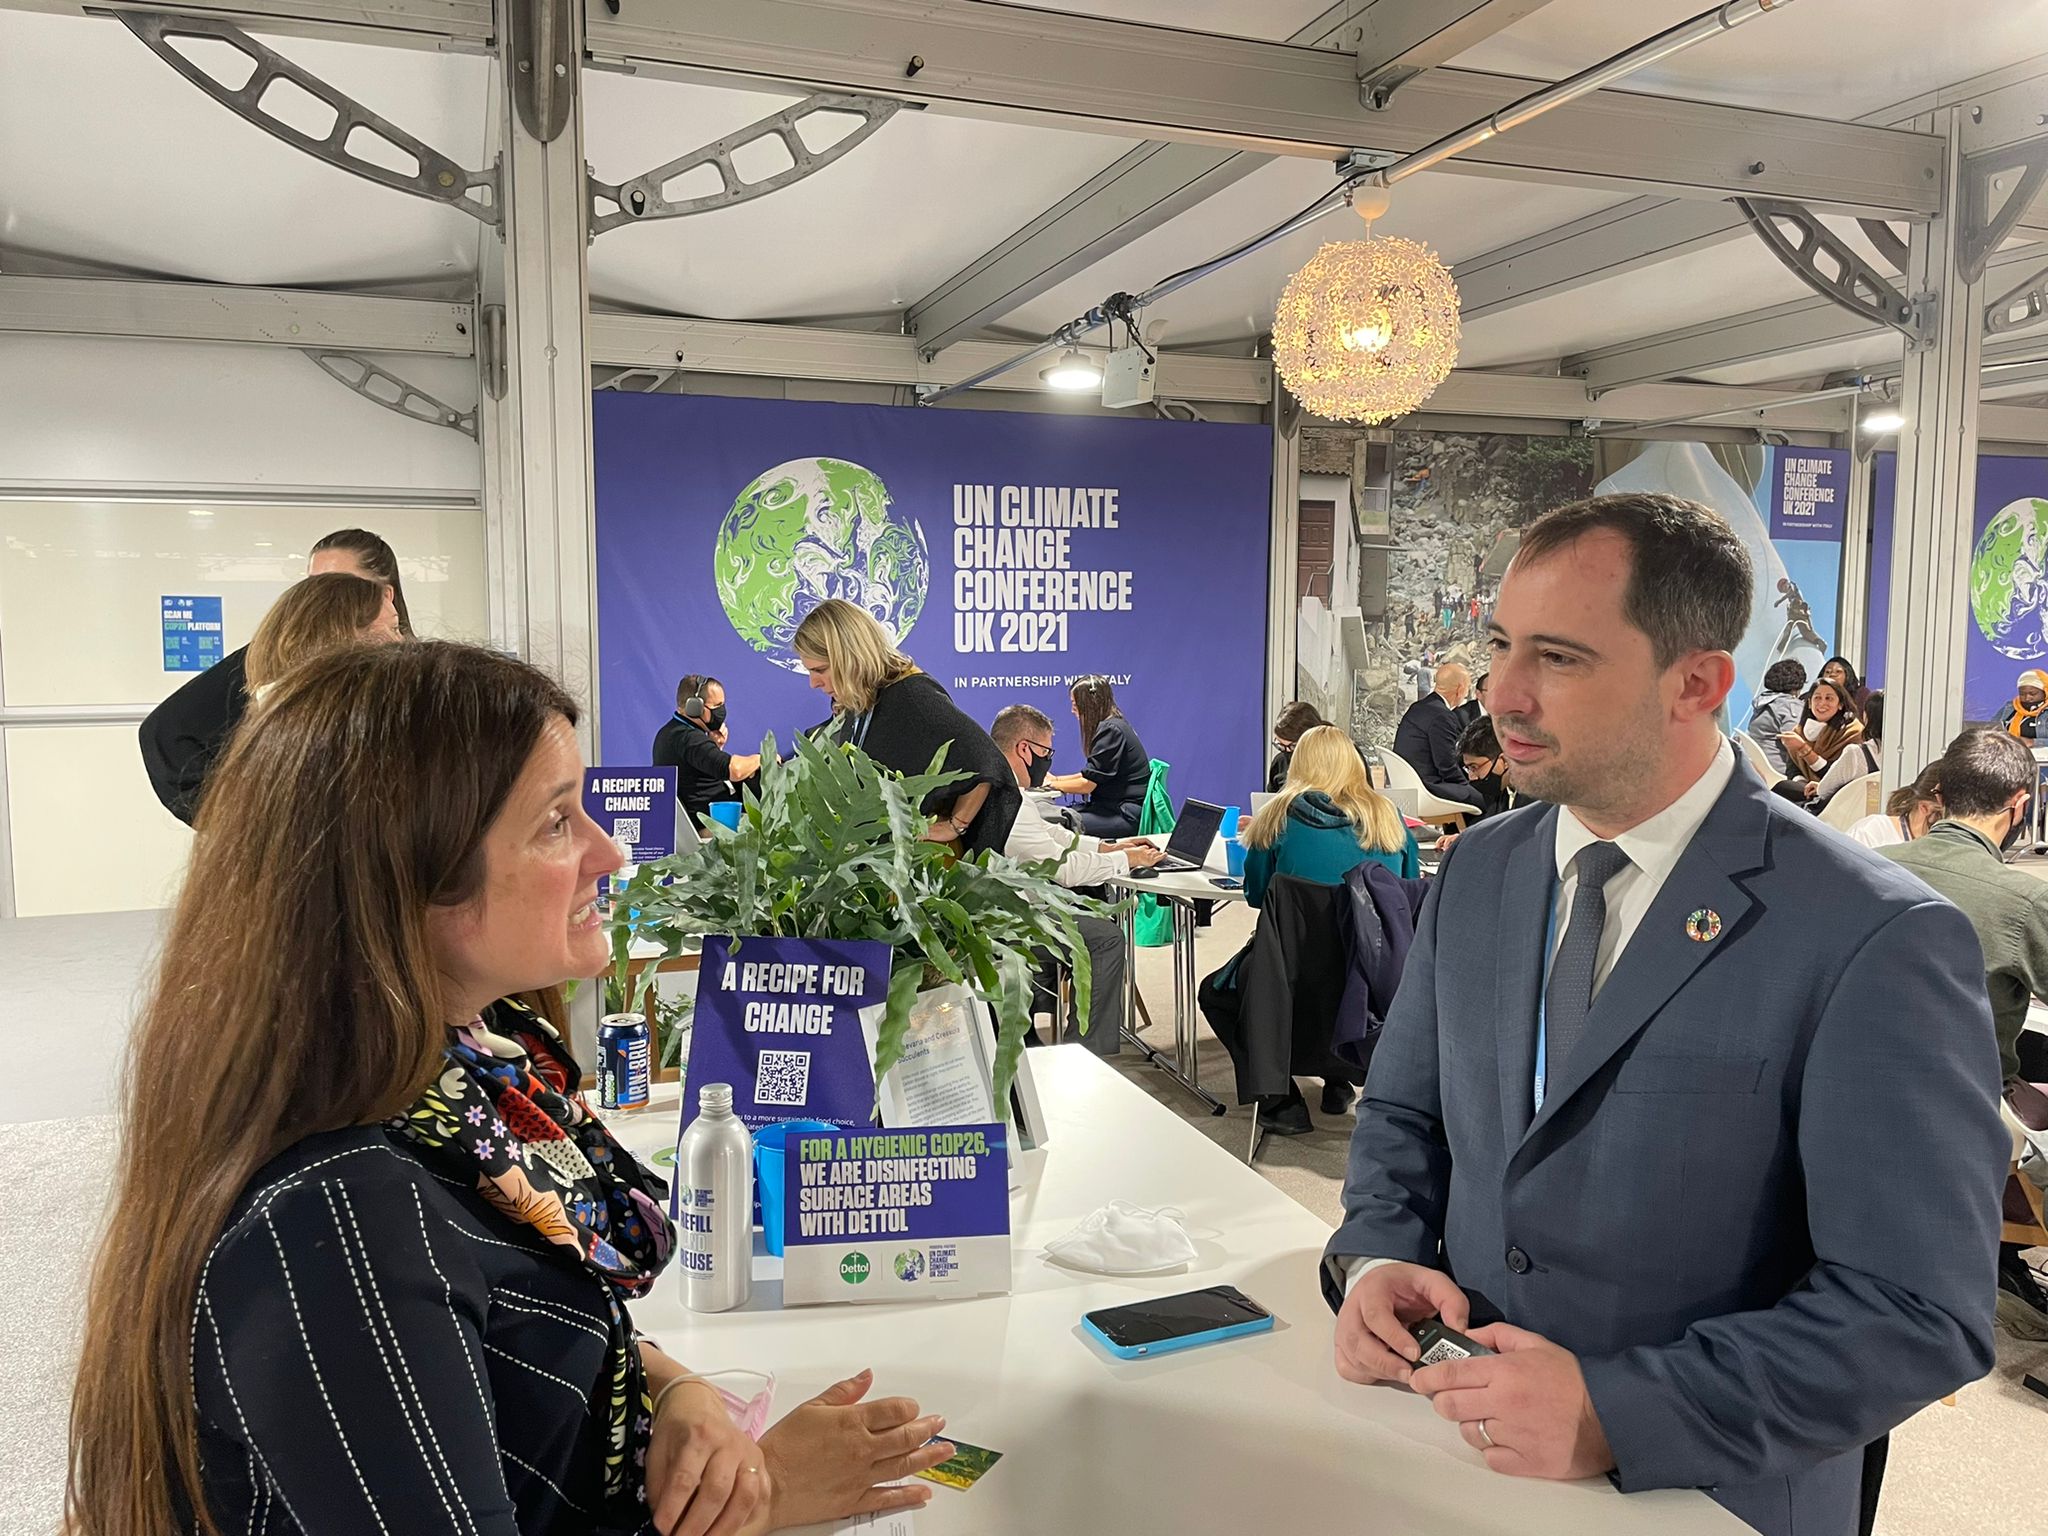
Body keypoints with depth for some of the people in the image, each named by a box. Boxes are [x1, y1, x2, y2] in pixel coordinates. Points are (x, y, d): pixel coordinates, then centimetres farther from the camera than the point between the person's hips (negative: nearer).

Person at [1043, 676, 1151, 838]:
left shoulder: (1110, 730, -15)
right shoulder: (1111, 726, 16)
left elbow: (1087, 784, -15)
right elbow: (1091, 775, 23)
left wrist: (1051, 784, 0)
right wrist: (1056, 778, 18)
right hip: (1115, 806, 10)